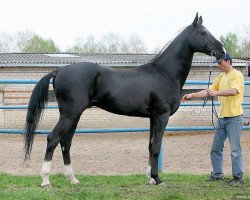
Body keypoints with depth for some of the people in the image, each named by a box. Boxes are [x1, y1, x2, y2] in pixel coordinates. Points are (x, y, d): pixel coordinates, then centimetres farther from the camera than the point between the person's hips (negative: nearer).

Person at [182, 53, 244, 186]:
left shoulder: (237, 75, -8)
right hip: (222, 117, 8)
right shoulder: (220, 77, 16)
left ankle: (238, 177, 0)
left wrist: (217, 92, -36)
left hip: (234, 117, -8)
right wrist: (192, 95, 5)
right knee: (215, 148, 10)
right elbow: (208, 91, 15)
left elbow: (233, 91, -24)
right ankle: (217, 174, 20)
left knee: (235, 149, -6)